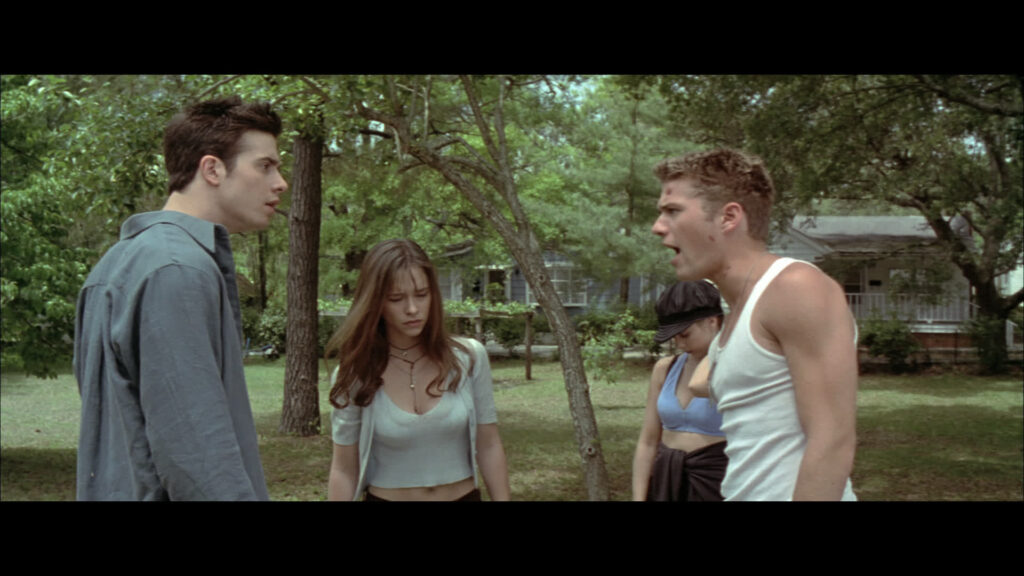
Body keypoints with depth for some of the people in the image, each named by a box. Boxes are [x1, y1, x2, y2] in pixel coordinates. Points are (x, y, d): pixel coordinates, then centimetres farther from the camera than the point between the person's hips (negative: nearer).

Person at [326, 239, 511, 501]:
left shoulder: (469, 358, -8)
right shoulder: (354, 374, -11)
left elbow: (489, 447, -2)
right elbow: (345, 470, -7)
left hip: (464, 494, 2)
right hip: (384, 495, -1)